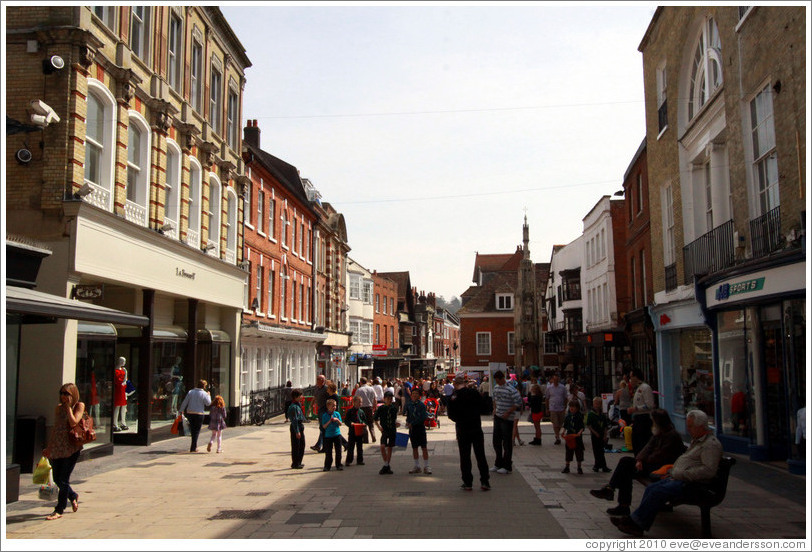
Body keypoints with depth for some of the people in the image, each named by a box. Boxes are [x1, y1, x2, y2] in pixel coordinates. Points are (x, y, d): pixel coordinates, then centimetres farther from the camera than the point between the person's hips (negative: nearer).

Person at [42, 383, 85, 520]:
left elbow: (73, 422, -19)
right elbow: (55, 427, 17)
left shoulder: (79, 405, -4)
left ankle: (59, 510, 6)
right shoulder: (59, 407, 12)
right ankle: (73, 496, 37)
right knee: (57, 479, 10)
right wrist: (49, 447, 16)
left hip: (71, 448, -6)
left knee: (63, 480, -5)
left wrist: (68, 406, -12)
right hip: (57, 447, 6)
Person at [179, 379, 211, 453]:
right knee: (197, 431, 3)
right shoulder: (204, 394, -7)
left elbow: (184, 402, 3)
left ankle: (194, 446, 23)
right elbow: (208, 403, -2)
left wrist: (181, 411, 8)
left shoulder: (191, 392, 4)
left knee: (193, 430, 17)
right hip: (199, 414, -4)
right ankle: (193, 448, 0)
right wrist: (208, 395, 12)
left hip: (190, 413, 4)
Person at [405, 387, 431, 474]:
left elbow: (423, 417, -14)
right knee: (414, 448, 10)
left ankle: (426, 466, 2)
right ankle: (417, 466, 19)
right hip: (412, 429, 5)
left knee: (424, 447, -3)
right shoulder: (409, 405, 7)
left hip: (420, 428, -5)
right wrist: (407, 422, -6)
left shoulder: (421, 405, -8)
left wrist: (412, 423, -16)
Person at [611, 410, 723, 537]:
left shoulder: (711, 444, -11)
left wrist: (683, 475, -20)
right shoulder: (696, 440, 22)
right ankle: (638, 525, -12)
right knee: (651, 489, -6)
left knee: (658, 492, -24)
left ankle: (635, 521, -16)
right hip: (678, 478, 10)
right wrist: (672, 471, 13)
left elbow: (708, 470, -22)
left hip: (691, 483, -10)